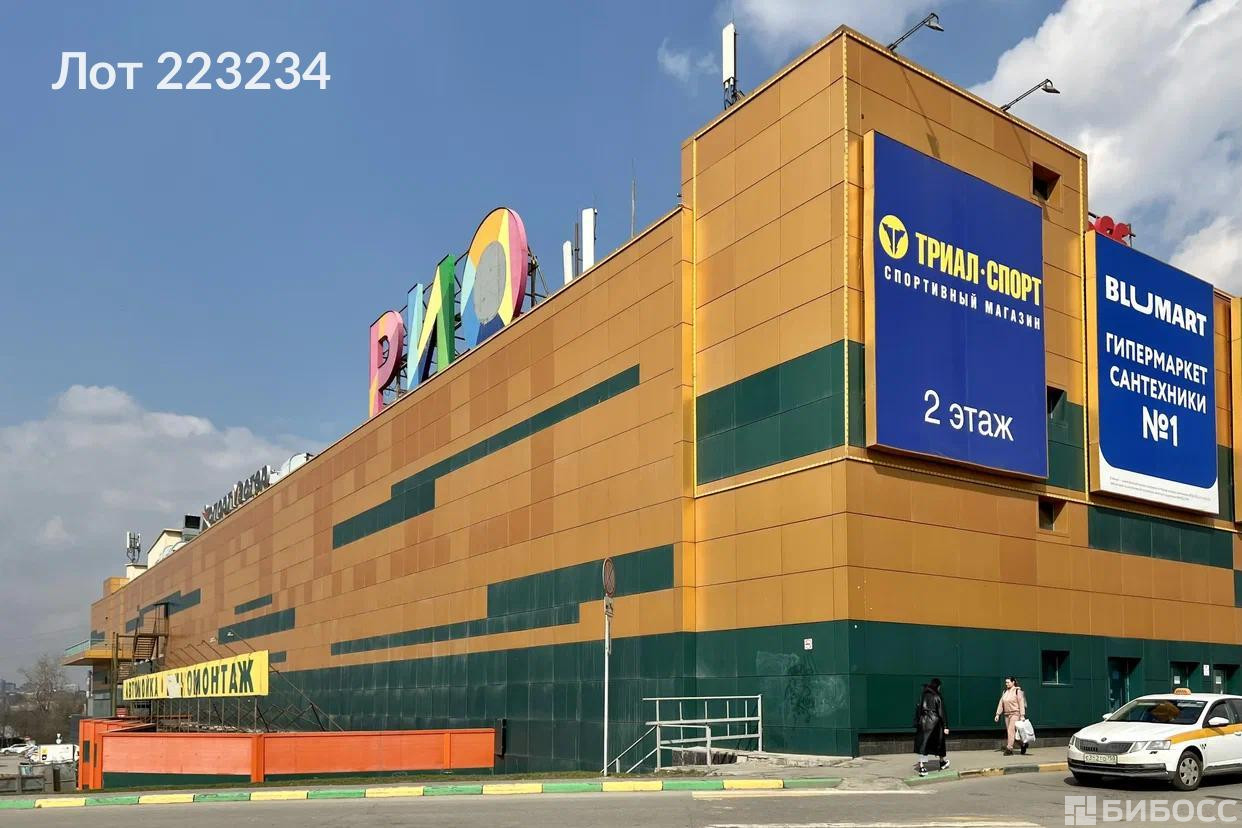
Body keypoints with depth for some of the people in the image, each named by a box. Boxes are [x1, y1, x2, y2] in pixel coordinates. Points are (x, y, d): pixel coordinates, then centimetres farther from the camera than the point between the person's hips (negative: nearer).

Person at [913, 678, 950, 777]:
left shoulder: (923, 697, 4)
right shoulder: (937, 697, -9)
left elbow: (918, 710, 7)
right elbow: (942, 712, -10)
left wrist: (917, 723, 14)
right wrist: (945, 726, -7)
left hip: (923, 721, 3)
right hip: (934, 722, -3)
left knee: (923, 744, 1)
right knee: (939, 742, 17)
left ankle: (921, 767, -11)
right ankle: (942, 762, 38)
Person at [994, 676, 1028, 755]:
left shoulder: (1017, 691, -6)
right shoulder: (1005, 692, 13)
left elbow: (1021, 703, -9)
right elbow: (1001, 703, 15)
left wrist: (1022, 715, -13)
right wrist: (998, 714, 11)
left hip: (1015, 714, -7)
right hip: (1007, 714, 7)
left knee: (1011, 730, -16)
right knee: (1008, 732, 6)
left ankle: (1009, 748, -17)